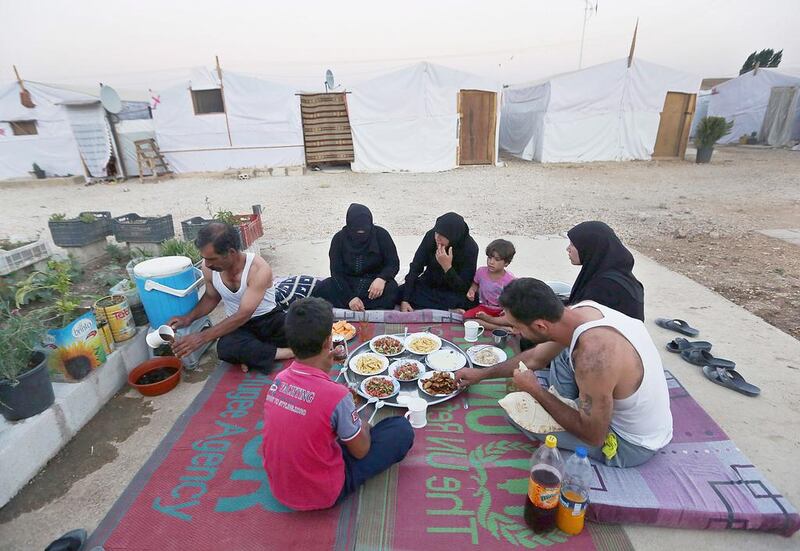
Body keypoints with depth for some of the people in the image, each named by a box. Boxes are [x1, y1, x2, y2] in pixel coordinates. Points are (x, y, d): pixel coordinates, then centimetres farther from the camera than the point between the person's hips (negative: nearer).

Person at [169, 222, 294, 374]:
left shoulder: (259, 269, -27)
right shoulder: (209, 267, -9)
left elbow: (243, 315, -28)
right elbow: (211, 297, 13)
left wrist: (202, 337, -28)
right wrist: (189, 317, -3)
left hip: (269, 319, -3)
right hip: (239, 326, 4)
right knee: (225, 348, -34)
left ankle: (252, 354, -17)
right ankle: (286, 353, -20)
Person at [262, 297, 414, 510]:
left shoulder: (279, 379, -11)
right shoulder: (337, 396, -30)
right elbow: (360, 451, -14)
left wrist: (322, 368, -2)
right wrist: (362, 425, 7)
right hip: (321, 495, -6)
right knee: (402, 429, -1)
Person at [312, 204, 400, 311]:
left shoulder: (381, 235, -10)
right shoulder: (339, 239, -7)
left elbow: (394, 263, -8)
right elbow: (336, 271, -10)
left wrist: (382, 278, -32)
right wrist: (350, 297, -25)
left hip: (375, 281, -1)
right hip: (347, 283, 1)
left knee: (391, 288, -34)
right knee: (320, 289, -26)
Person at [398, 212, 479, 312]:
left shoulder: (470, 248, -23)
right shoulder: (431, 236, -15)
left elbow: (463, 288, -21)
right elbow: (415, 267, -14)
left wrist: (447, 267, -37)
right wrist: (405, 300, -21)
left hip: (454, 291, -4)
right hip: (429, 284, 4)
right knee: (400, 292, -17)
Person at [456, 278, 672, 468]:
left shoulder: (593, 356, -38)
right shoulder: (580, 310, -12)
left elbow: (593, 436, -23)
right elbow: (535, 358, 6)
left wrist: (535, 390, -16)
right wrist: (482, 374, 13)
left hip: (633, 445, -7)